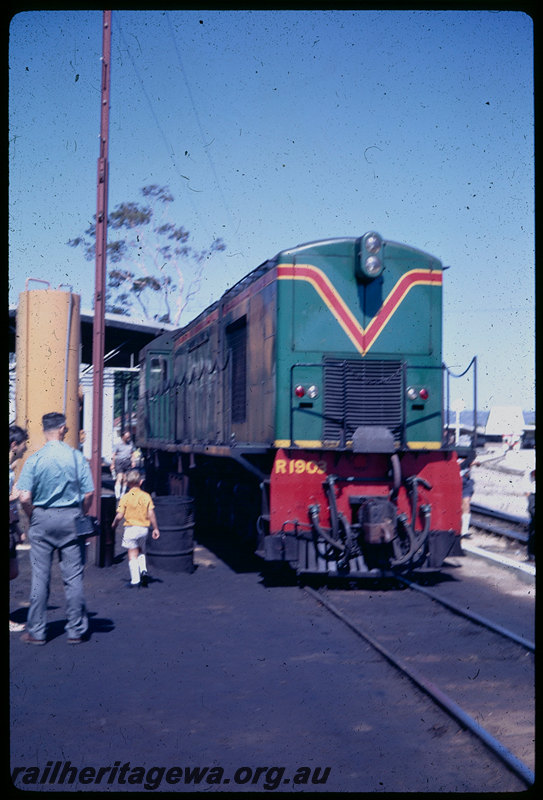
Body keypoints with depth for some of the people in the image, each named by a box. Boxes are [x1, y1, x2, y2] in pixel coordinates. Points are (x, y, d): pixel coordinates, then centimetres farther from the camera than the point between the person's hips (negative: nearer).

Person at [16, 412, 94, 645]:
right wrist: (81, 516, 9)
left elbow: (24, 498, -12)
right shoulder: (77, 457, -5)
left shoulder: (34, 459, -6)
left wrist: (34, 517, 6)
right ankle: (76, 630, 12)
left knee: (40, 577, 7)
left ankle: (36, 631, 12)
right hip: (71, 518, 0)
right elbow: (89, 493, -6)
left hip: (42, 518, 0)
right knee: (73, 577, 7)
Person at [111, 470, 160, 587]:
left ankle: (135, 579, 0)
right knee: (141, 551, 24)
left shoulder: (125, 497, -8)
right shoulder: (146, 496, -1)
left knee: (132, 554, 3)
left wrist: (114, 524, 10)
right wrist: (155, 528, 6)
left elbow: (120, 515, -9)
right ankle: (143, 570, 4)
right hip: (144, 528, 3)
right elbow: (151, 514, -3)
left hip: (130, 528, -3)